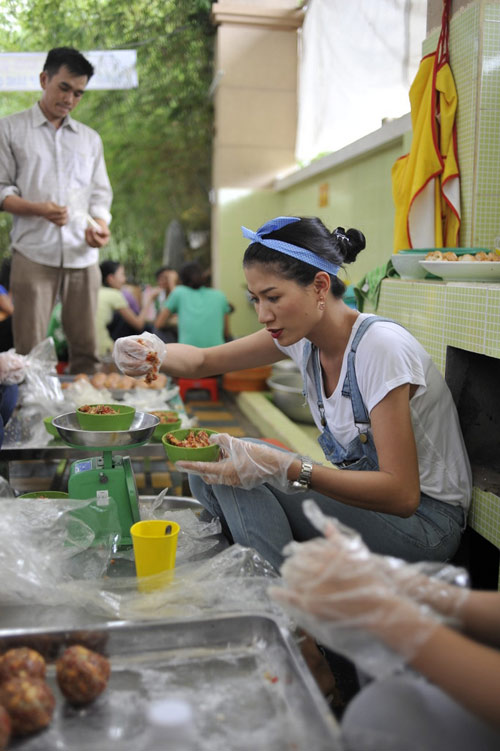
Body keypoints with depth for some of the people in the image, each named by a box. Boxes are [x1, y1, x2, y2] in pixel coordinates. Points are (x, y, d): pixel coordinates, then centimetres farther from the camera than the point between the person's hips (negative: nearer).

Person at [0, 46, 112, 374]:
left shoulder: (90, 138, 20)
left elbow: (101, 193, 17)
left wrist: (99, 224, -4)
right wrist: (38, 208, -15)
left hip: (82, 255, 3)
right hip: (34, 253, -3)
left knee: (86, 348, 0)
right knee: (30, 351, -5)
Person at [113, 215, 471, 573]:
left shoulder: (379, 348, -26)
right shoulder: (303, 333, -4)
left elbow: (402, 495, -29)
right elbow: (203, 361, 4)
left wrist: (284, 469, -36)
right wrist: (151, 355, -18)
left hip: (425, 519, -7)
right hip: (366, 495, 7)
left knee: (242, 474, -21)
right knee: (211, 469, -3)